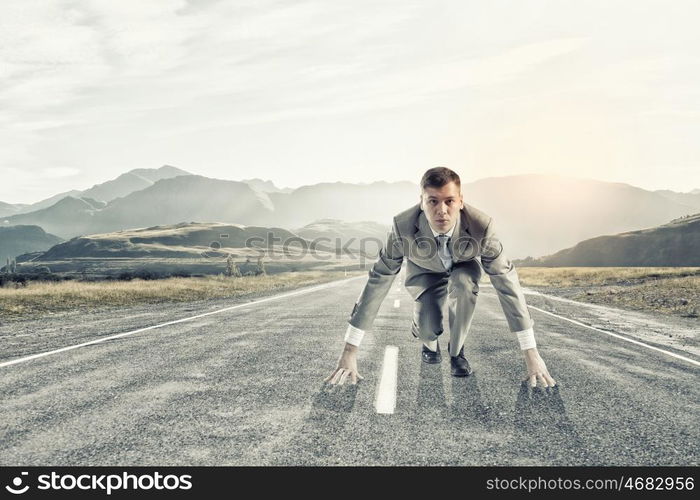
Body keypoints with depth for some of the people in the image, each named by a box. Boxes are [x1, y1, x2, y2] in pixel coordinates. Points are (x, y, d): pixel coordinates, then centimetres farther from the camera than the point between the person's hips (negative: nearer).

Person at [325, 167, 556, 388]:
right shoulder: (403, 226, -35)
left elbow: (506, 281, -31)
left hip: (463, 268, 0)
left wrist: (531, 354, -32)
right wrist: (349, 352, -31)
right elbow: (378, 280, -31)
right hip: (425, 272, 0)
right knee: (428, 326, -27)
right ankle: (429, 340, 13)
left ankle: (457, 351, -9)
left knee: (464, 283, -35)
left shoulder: (481, 225, -35)